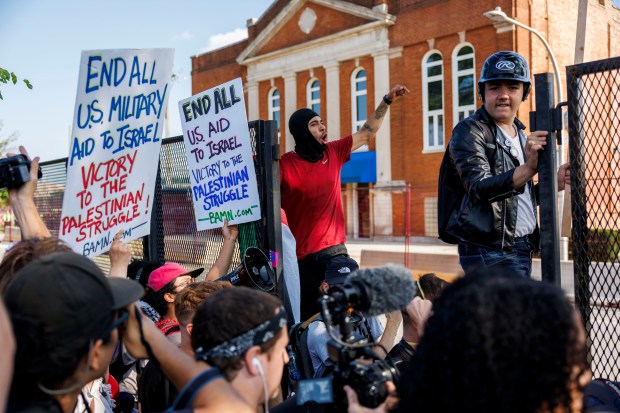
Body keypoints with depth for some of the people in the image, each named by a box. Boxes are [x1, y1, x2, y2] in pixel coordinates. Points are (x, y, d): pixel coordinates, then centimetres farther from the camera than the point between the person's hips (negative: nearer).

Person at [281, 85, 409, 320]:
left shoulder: (333, 152, 5)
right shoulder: (285, 164, -10)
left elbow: (366, 134, 16)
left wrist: (387, 101, 15)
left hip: (334, 250, 4)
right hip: (300, 255, -4)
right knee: (307, 315, 5)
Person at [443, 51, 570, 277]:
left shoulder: (520, 134, 18)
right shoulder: (469, 131, -7)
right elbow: (479, 188, -21)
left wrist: (554, 183, 7)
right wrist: (529, 168, -32)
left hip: (523, 250, 8)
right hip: (490, 252, -8)